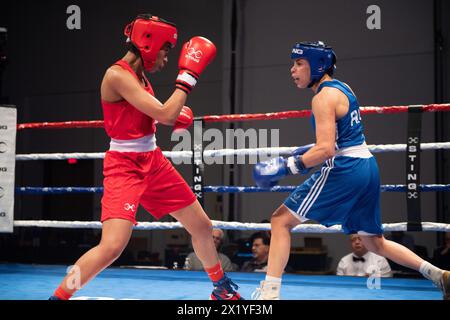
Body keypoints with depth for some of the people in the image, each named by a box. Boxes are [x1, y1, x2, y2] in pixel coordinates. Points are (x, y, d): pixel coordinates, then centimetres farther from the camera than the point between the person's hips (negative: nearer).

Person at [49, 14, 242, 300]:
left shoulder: (139, 74, 8)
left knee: (202, 226, 16)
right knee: (112, 246, -23)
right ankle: (58, 296, -4)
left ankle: (222, 288, 38)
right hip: (125, 166, -9)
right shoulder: (118, 75, -19)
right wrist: (188, 75, -17)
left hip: (154, 162, 9)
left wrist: (177, 116, 7)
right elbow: (165, 115, -25)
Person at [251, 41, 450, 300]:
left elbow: (326, 149, -21)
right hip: (367, 168, 9)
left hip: (343, 171, -9)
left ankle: (270, 292, -9)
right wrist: (309, 153, 24)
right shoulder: (344, 89, 16)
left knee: (281, 220, -3)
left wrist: (286, 167, -18)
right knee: (375, 243, 20)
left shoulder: (323, 97, -12)